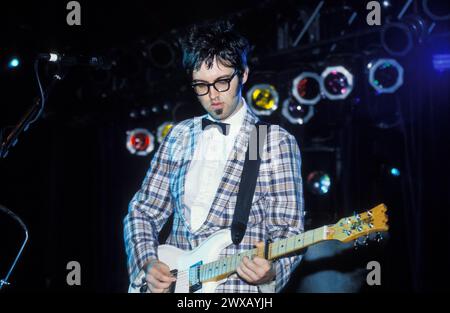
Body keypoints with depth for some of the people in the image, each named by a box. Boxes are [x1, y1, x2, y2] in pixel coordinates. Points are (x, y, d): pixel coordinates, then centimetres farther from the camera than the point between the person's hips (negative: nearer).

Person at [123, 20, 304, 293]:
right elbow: (143, 211, 13)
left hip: (238, 285, -3)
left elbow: (287, 229, -3)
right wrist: (148, 264, -3)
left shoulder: (276, 142, -2)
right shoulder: (180, 136, 10)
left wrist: (270, 272, -22)